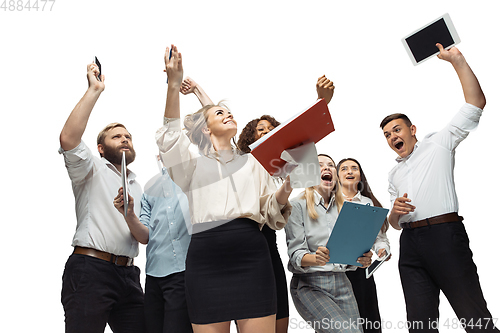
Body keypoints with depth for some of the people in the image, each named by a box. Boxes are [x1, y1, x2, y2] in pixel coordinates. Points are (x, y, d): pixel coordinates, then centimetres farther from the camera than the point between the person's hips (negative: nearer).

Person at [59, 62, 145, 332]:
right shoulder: (92, 169, 7)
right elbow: (68, 138, -13)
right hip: (90, 269, -6)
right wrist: (94, 89, -10)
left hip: (128, 274, 6)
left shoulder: (137, 187, 27)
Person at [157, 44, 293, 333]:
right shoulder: (193, 163, 17)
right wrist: (174, 84, -13)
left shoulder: (252, 163, 23)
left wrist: (285, 189, -5)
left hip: (251, 254, 1)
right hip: (206, 255, -1)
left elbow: (270, 211, 16)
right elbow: (171, 137, -3)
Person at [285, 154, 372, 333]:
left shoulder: (343, 207, 13)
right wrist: (316, 258, -28)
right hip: (309, 284, -5)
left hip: (341, 282, 5)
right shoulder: (297, 205, -2)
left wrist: (361, 260, -11)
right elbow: (296, 255, -8)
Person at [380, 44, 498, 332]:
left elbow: (476, 103, 4)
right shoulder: (395, 174, 26)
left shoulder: (438, 144, 13)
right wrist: (395, 212, 3)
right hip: (410, 243, 5)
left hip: (444, 234, -5)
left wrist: (457, 60, -1)